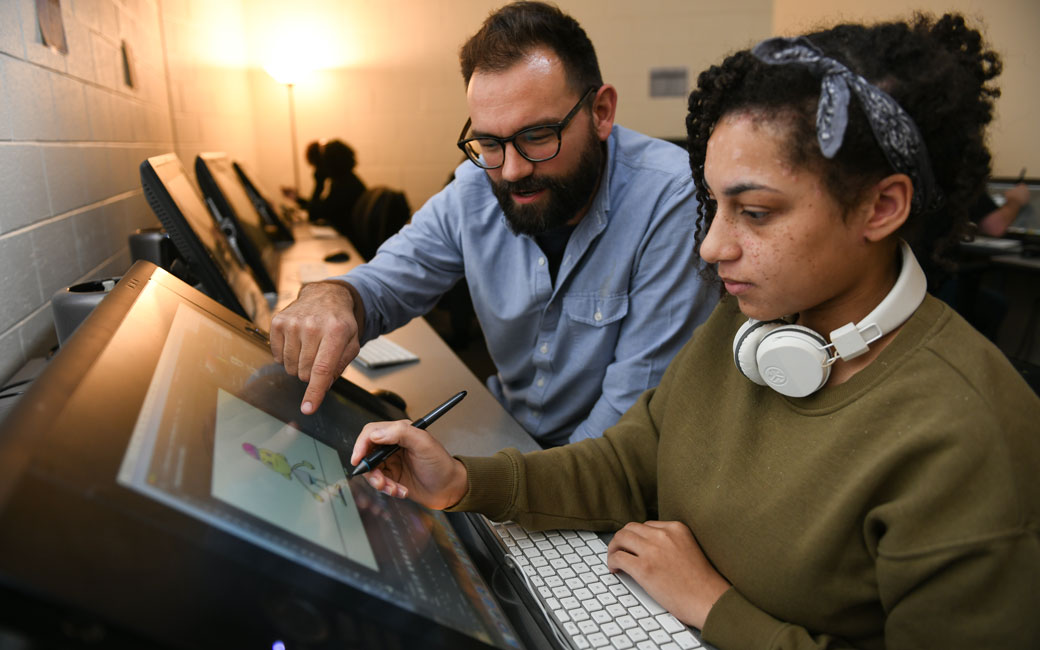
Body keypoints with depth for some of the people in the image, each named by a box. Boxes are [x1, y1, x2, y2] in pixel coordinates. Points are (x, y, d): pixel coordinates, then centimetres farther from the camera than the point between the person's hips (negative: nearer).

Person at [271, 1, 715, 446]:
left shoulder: (672, 199, -22)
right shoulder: (476, 188, -7)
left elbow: (637, 406, -21)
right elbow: (381, 284, 0)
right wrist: (331, 296, -23)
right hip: (506, 434, 5)